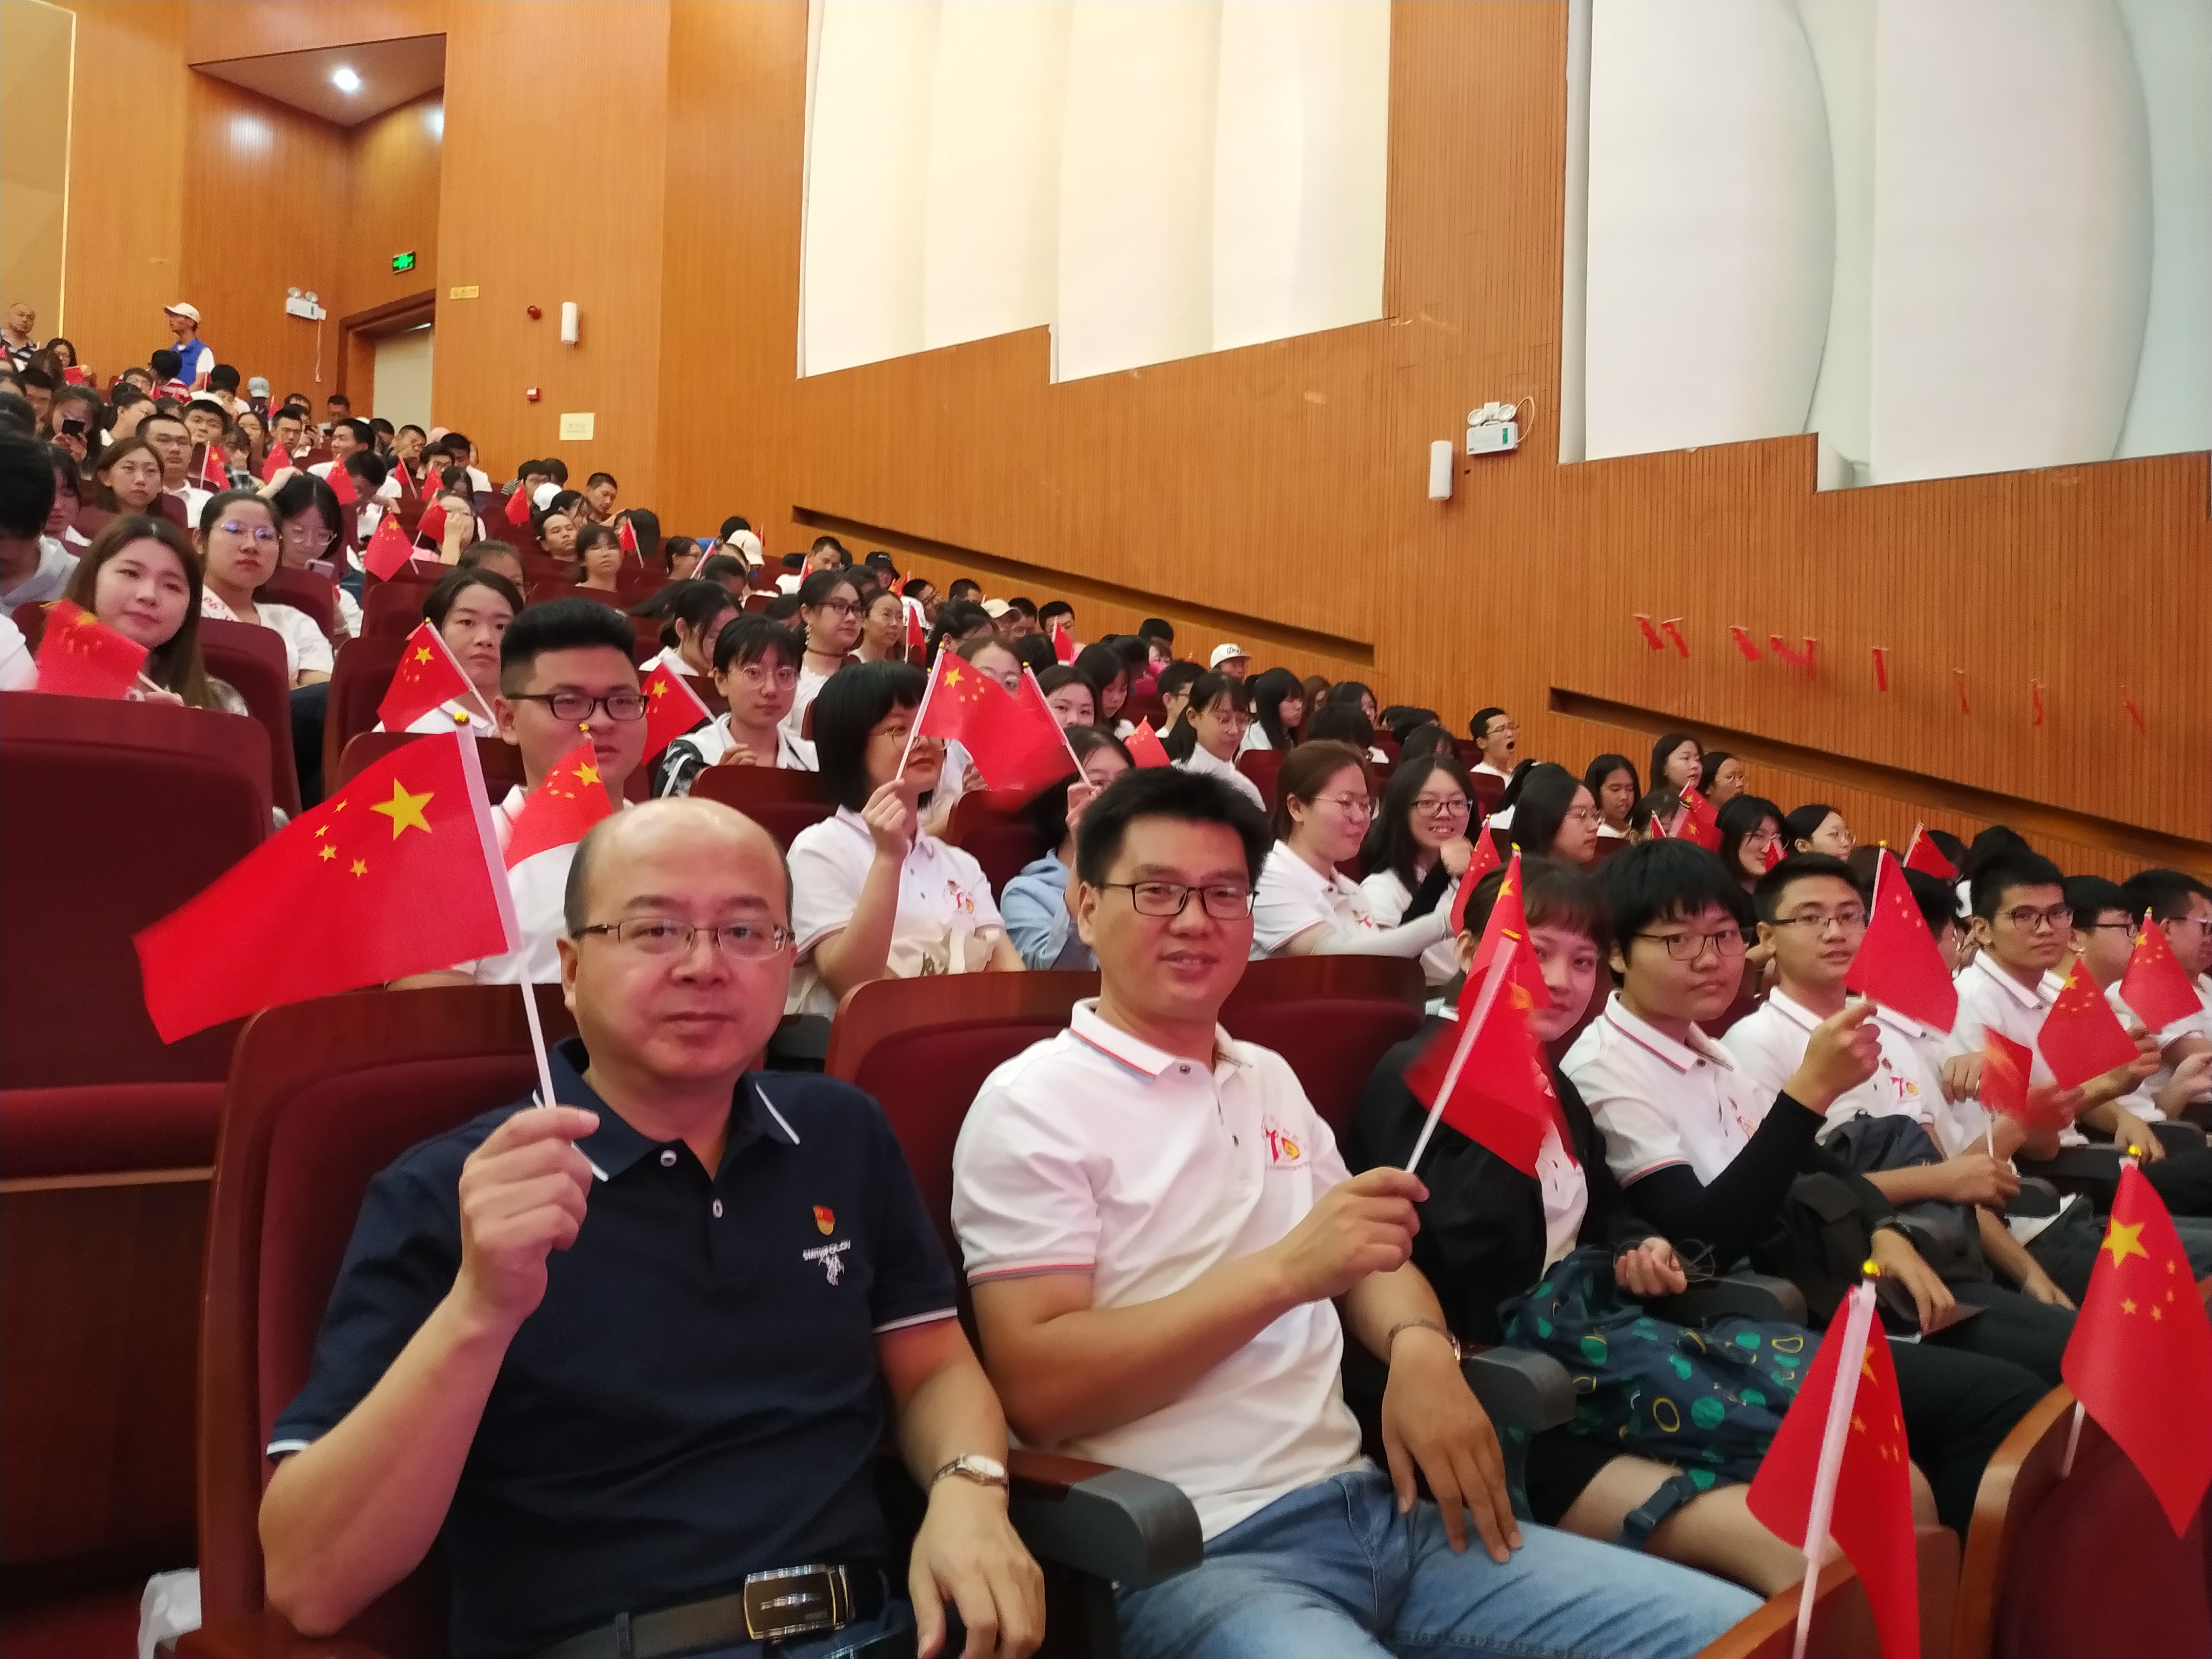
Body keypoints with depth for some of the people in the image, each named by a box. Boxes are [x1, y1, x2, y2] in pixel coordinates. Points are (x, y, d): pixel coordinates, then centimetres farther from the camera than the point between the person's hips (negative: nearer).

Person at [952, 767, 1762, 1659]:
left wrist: (1420, 1348, -4)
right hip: (1199, 1557, -7)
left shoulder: (1270, 1080, 17)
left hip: (1376, 1507, 7)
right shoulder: (1032, 1104, -6)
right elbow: (1037, 1392, -14)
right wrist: (1283, 1271, -19)